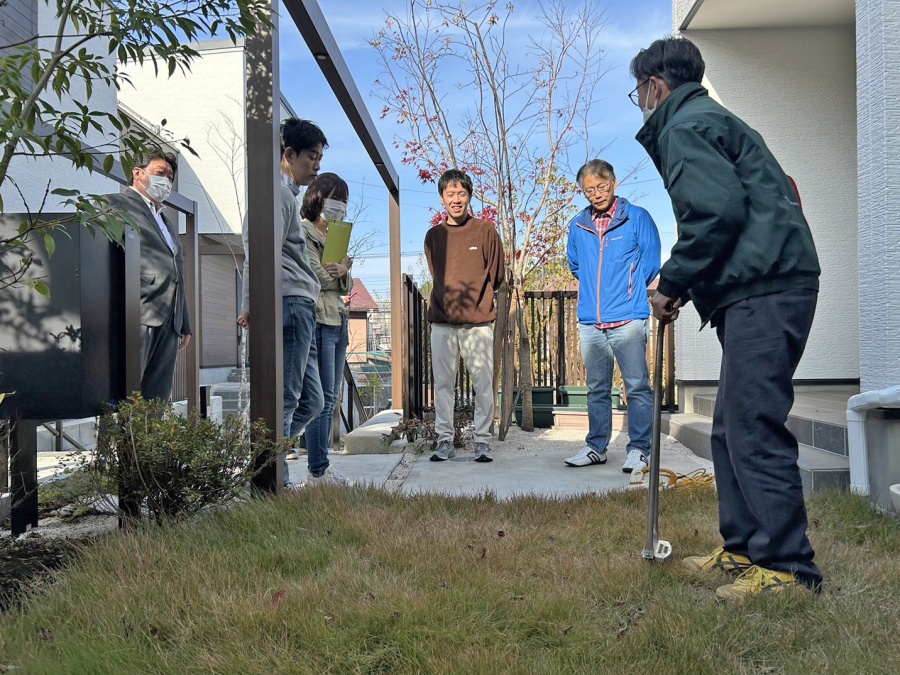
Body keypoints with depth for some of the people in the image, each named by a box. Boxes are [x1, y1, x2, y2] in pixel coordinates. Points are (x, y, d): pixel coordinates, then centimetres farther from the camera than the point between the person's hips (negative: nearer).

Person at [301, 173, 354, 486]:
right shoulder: (304, 232, -3)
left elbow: (347, 286, 14)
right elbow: (318, 277, -12)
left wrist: (342, 273, -8)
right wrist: (344, 267, 3)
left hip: (338, 321, 9)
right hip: (318, 321, -9)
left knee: (331, 398, 8)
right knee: (323, 398, -9)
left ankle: (322, 468, 13)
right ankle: (317, 472, -4)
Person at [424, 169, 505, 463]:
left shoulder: (485, 231, 4)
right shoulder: (433, 236, 11)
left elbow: (497, 275, 7)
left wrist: (474, 296, 1)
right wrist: (451, 299, 8)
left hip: (478, 322, -2)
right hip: (442, 323, 2)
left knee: (483, 384, 0)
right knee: (443, 384, 5)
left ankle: (483, 441, 9)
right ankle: (444, 439, 13)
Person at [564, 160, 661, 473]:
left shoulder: (637, 218, 1)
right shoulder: (578, 225, 13)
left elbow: (651, 263, 0)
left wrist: (626, 288, 5)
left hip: (628, 320, -4)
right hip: (591, 321, 4)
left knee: (637, 387, -1)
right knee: (597, 389, 11)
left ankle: (639, 449, 6)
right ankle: (596, 447, 20)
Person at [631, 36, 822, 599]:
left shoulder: (685, 125, -4)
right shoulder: (713, 119, 28)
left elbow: (717, 210, -19)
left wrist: (671, 284, -8)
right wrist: (686, 288, 17)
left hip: (765, 292, -11)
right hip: (760, 291, 11)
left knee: (753, 428, -8)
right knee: (733, 428, 14)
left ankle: (787, 565, -1)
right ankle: (744, 547, 22)